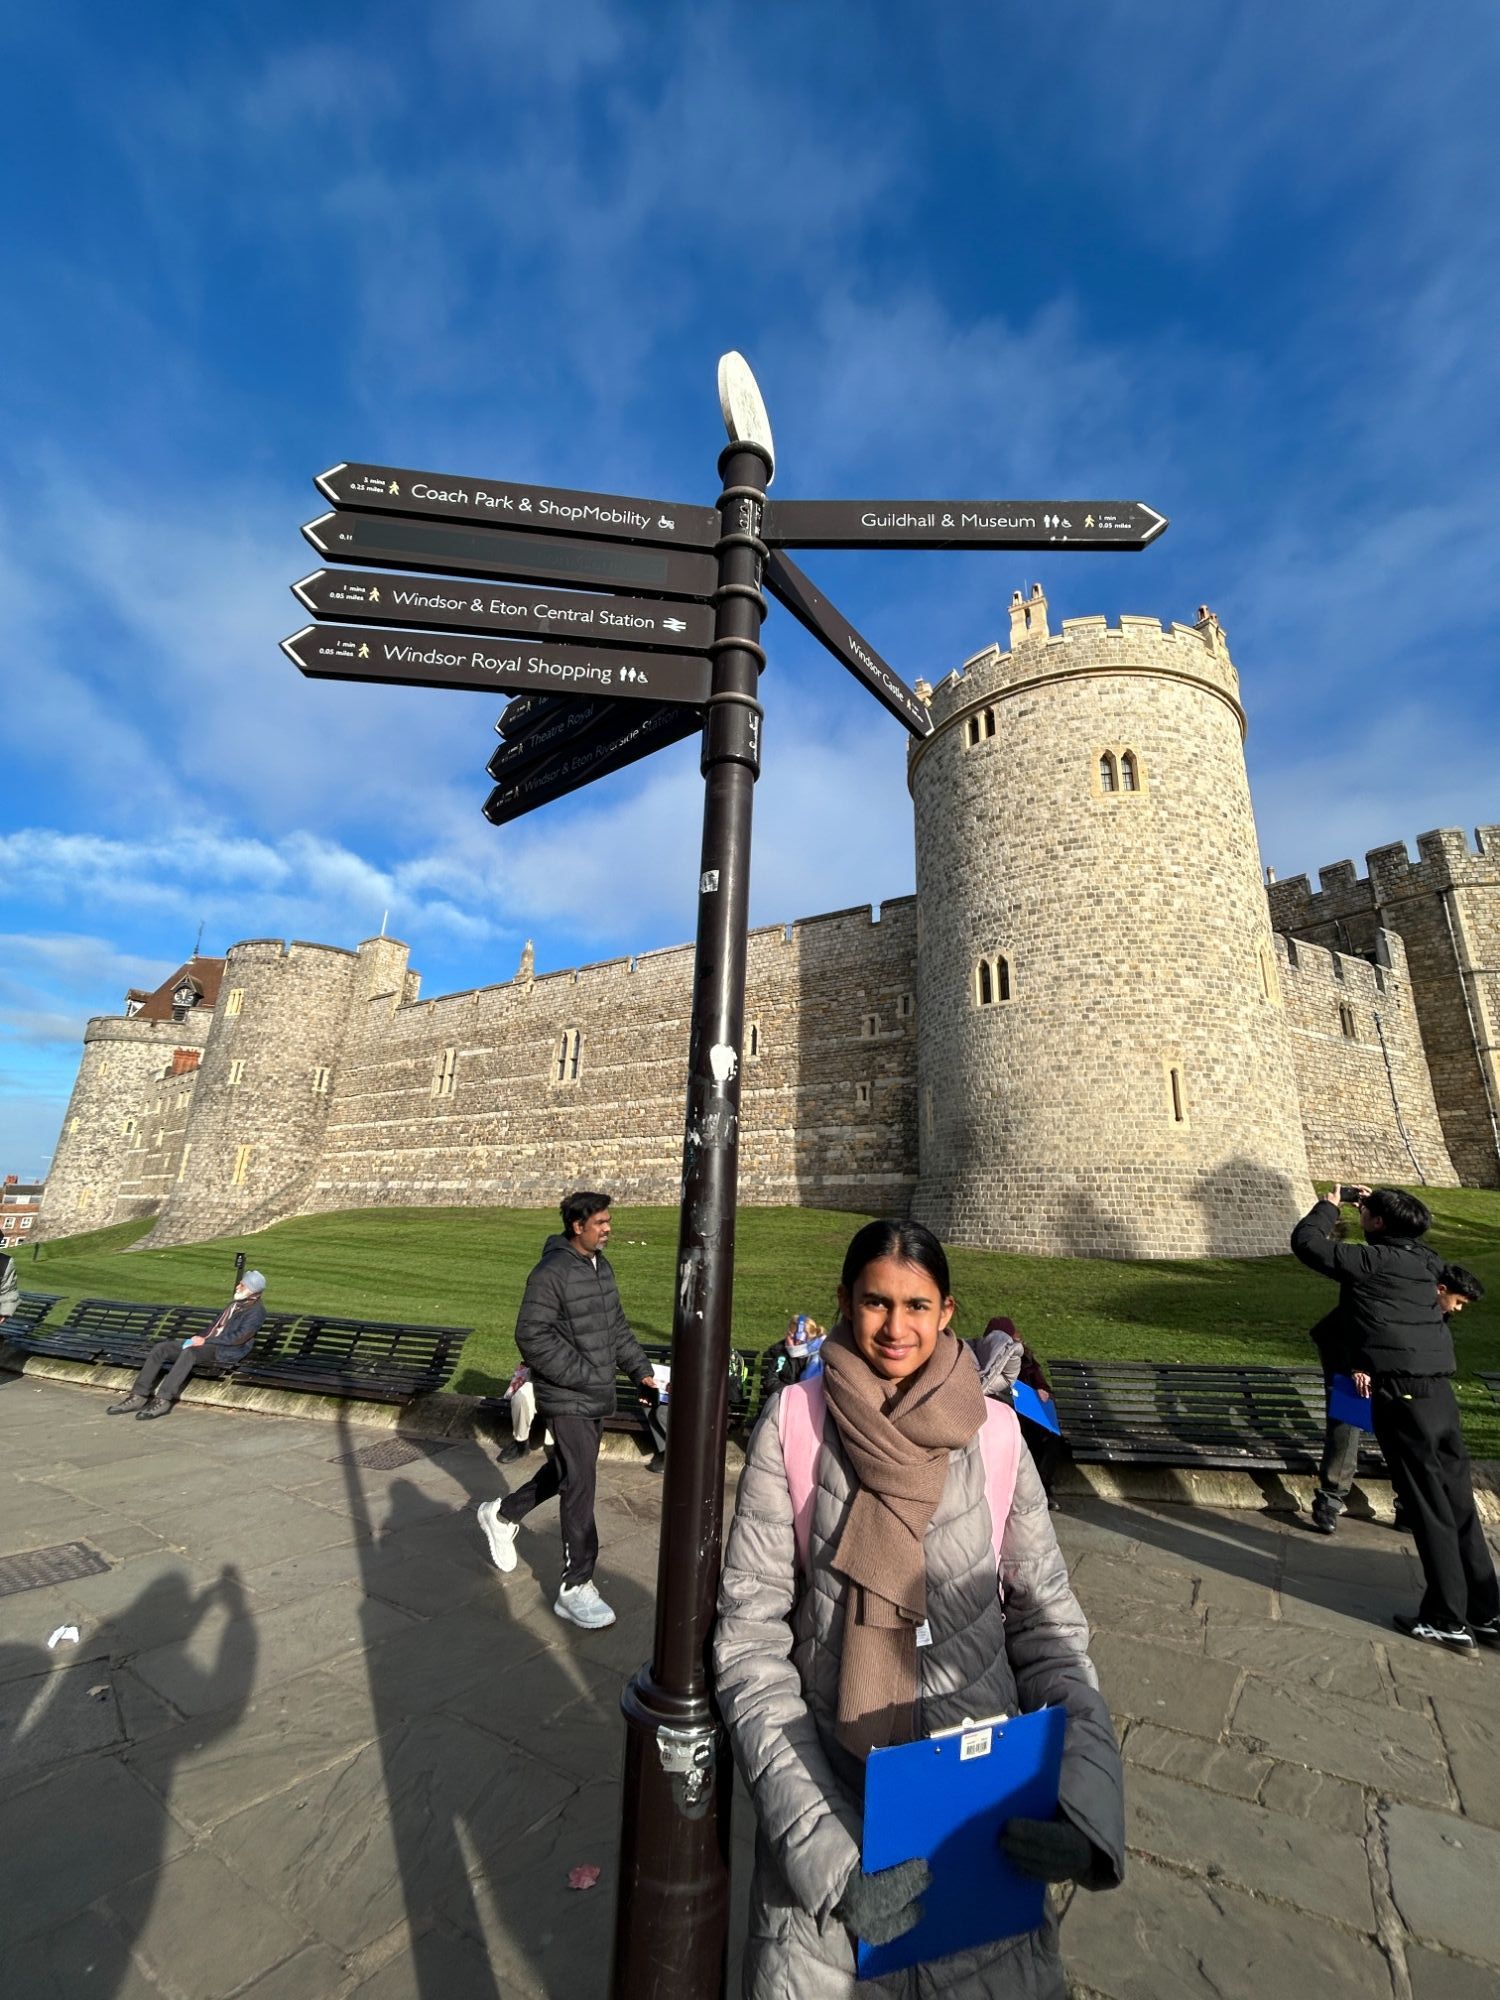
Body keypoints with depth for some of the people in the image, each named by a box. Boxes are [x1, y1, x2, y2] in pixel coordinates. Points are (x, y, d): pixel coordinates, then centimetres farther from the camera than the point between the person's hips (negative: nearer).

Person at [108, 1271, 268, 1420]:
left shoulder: (256, 1310, -7)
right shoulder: (235, 1303, 23)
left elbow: (239, 1337, -17)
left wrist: (205, 1340, -14)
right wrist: (200, 1338, 5)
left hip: (226, 1351, -9)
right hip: (208, 1343, 9)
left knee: (190, 1352, -36)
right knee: (161, 1348, -6)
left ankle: (163, 1401, -35)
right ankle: (139, 1396, -10)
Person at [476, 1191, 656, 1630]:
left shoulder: (601, 1267, 5)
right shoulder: (552, 1273, -21)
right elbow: (532, 1336, -22)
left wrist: (640, 1369, 8)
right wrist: (583, 1376, -22)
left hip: (598, 1396, 8)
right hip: (567, 1400, -8)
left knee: (566, 1471, 22)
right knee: (580, 1486, -3)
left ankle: (502, 1514, 44)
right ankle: (576, 1588, 12)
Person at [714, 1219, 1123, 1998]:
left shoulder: (995, 1434, -9)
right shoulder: (794, 1423, -14)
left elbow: (1047, 1618, -1)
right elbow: (749, 1634, -11)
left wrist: (1085, 1791, -15)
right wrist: (819, 1837, -19)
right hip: (830, 1776, -1)